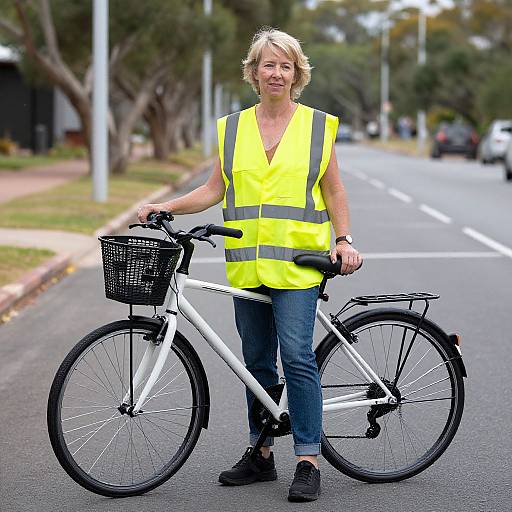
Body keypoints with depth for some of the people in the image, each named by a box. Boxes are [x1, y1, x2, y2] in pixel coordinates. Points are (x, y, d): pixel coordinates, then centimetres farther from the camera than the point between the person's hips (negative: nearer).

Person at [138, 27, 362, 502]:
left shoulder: (317, 125, 5)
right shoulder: (232, 128, 11)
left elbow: (333, 191, 8)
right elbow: (215, 189, 12)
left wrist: (343, 240, -4)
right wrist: (164, 207, 2)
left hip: (298, 260, -4)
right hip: (247, 262, 4)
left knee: (297, 357, -13)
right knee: (257, 360, 11)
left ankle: (308, 461, -8)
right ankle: (261, 454, 22)